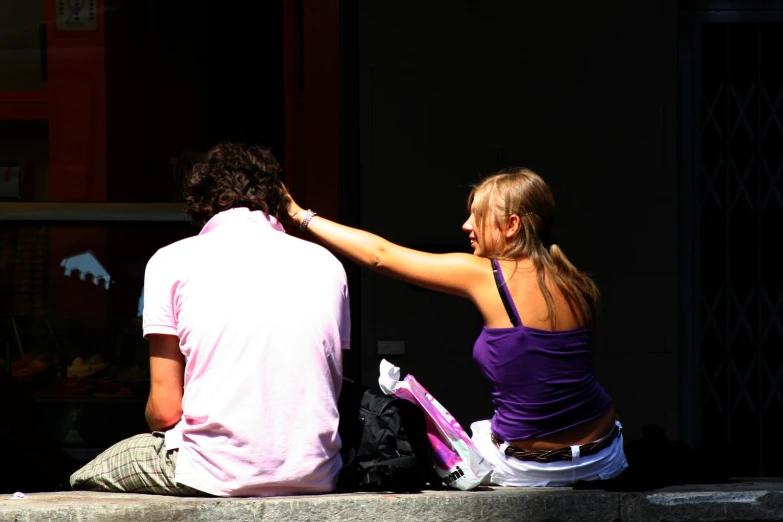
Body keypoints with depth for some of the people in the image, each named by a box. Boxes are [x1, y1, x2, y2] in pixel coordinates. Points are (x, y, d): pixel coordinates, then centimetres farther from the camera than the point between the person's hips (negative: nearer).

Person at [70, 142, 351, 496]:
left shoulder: (171, 261, 2)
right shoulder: (326, 264, 11)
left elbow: (165, 410, -1)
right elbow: (330, 393, 15)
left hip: (218, 476, -4)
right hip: (316, 476, 4)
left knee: (83, 480, 21)